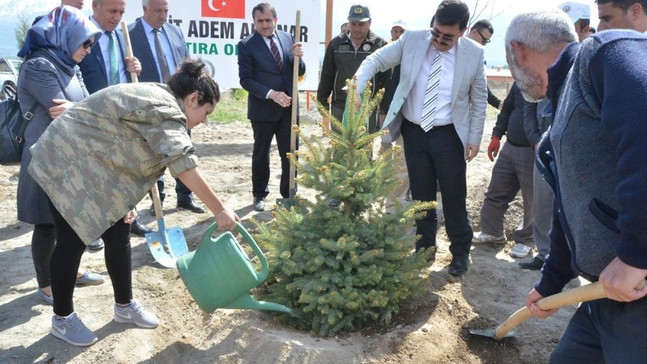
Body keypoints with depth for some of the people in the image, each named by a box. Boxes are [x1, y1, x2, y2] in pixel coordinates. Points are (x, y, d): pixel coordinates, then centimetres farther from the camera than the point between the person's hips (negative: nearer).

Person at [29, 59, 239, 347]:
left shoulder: (158, 99, 8)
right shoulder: (165, 109, -25)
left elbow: (130, 154, 12)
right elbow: (185, 168, -31)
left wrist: (124, 200, 8)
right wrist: (219, 211, -27)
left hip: (94, 167, 10)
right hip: (67, 164, -10)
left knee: (118, 237, 8)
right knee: (73, 242, -1)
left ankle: (124, 306, 22)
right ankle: (62, 318, 17)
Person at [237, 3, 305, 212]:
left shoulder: (287, 38, 5)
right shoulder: (246, 45, -7)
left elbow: (299, 73, 6)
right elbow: (245, 79, -11)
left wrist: (298, 58, -15)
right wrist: (271, 94, -21)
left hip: (288, 107, 3)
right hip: (263, 109, -3)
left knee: (290, 153, 7)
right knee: (261, 154, 11)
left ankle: (288, 195, 22)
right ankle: (259, 194, 29)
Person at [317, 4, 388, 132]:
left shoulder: (380, 45, -4)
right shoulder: (336, 44, 3)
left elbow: (386, 81, -2)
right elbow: (326, 78, 7)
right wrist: (323, 109, 5)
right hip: (339, 108, 2)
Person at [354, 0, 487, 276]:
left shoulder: (474, 54, -9)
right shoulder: (412, 40, -7)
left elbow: (479, 100, 0)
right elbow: (376, 60, -2)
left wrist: (474, 138, -2)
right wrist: (356, 87, -19)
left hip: (449, 135, -2)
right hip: (414, 132, 2)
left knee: (454, 196, 5)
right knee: (421, 195, 12)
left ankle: (460, 251, 25)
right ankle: (425, 248, 29)